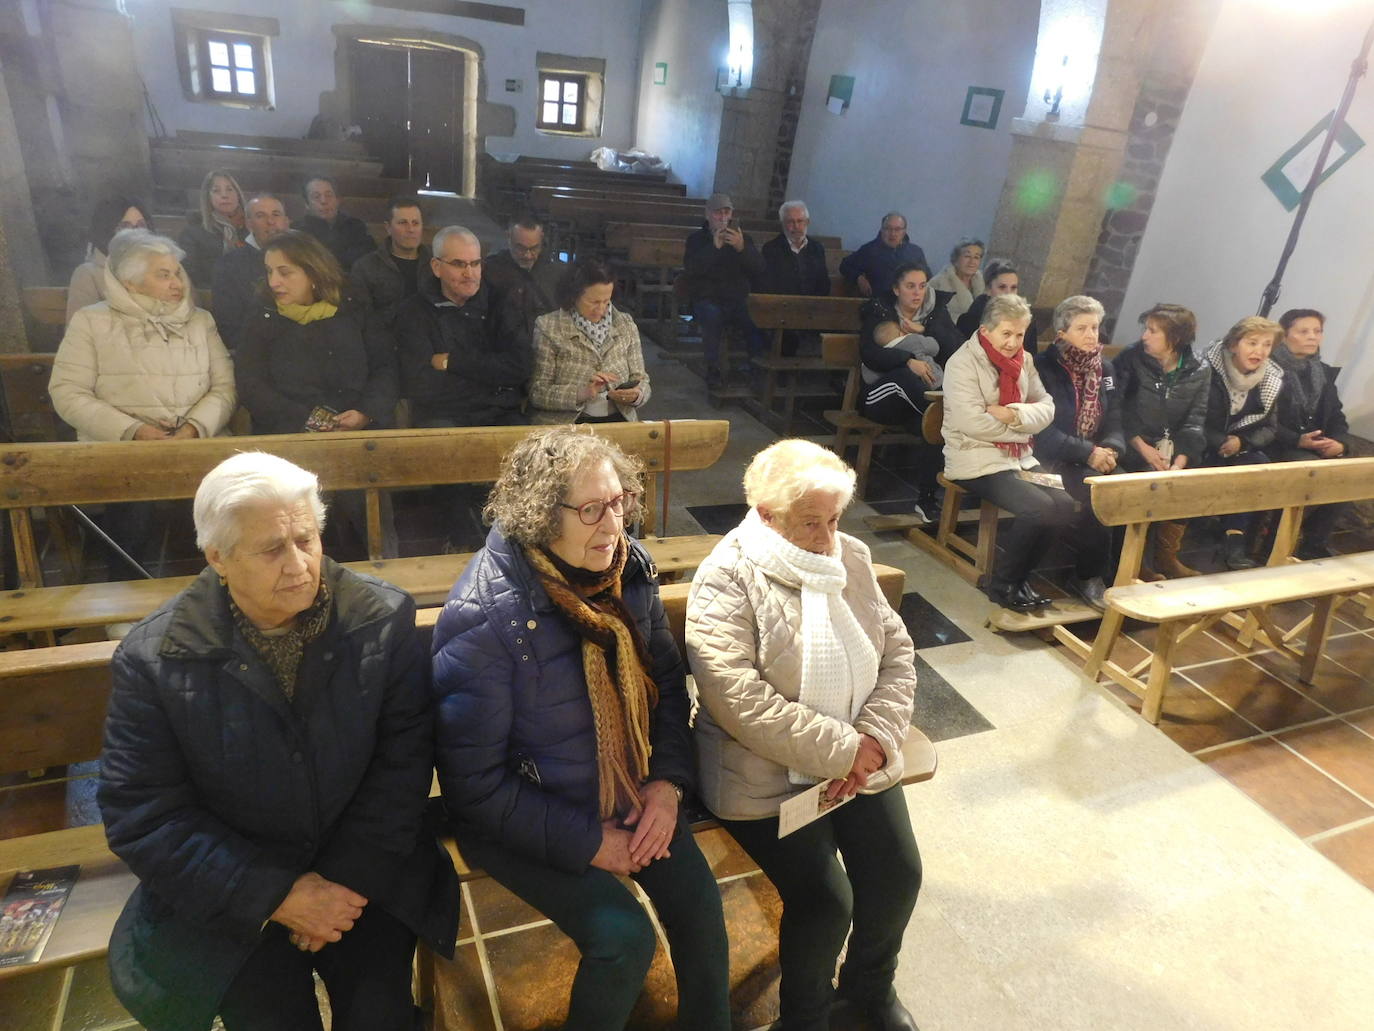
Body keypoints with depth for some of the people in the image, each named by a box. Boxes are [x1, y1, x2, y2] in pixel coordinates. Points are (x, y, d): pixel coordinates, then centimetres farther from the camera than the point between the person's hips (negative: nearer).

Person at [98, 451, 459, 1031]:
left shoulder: (384, 620, -11)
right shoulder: (152, 660, -12)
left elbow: (404, 758, -8)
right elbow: (142, 818, -10)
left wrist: (348, 875, -14)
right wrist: (277, 895, -15)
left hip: (362, 873, 1)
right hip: (233, 892, 0)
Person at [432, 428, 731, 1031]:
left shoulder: (626, 569, -7)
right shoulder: (485, 619, -25)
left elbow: (667, 680, 5)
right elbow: (475, 785, -19)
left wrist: (668, 780, -8)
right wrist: (586, 841, -17)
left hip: (632, 794, 5)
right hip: (525, 820, -5)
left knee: (699, 900, -8)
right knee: (624, 936, -17)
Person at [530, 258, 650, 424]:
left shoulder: (626, 326, 10)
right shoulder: (549, 328, -1)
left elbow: (640, 380, 13)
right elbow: (537, 393, -4)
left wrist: (636, 395, -10)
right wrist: (581, 393, -19)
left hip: (618, 422, 3)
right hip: (567, 425, -3)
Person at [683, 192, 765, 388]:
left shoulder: (742, 238, 16)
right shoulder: (696, 239, 11)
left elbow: (759, 269, 1)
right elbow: (691, 268, -8)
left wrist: (742, 248, -16)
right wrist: (714, 247, -18)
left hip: (738, 300, 2)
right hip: (707, 300, -2)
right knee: (712, 317, -37)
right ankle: (713, 372, -28)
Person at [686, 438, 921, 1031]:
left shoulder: (850, 558, 3)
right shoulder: (726, 581, -16)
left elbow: (897, 654, 4)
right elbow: (739, 701, -24)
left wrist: (874, 741, -12)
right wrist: (842, 753, -20)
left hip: (860, 757, 6)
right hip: (766, 774, -5)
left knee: (899, 876, -2)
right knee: (823, 899, -15)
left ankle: (870, 981, 33)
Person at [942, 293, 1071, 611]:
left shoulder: (1023, 360, 12)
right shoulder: (963, 363, -10)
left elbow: (1047, 408, 5)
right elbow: (974, 423, -21)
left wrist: (1013, 414, -16)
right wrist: (1024, 427, -8)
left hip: (1020, 457, 7)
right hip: (977, 460, -7)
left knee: (1064, 505, -11)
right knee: (1038, 507, -23)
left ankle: (1019, 576, 8)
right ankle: (1002, 584, -2)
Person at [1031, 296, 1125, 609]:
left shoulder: (1105, 369, 14)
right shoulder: (1043, 367, -6)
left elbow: (1114, 420, 11)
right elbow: (1042, 430, -14)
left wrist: (1111, 449, -12)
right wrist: (1089, 453, -21)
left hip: (1096, 456, 6)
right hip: (1053, 459, -5)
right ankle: (1089, 577, -12)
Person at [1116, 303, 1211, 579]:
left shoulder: (1199, 371, 2)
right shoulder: (1131, 359, -5)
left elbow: (1194, 421, -4)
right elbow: (1117, 410, -10)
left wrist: (1179, 461, -19)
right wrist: (1142, 447, -18)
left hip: (1174, 449, 4)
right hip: (1134, 446, -3)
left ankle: (1167, 556, -1)